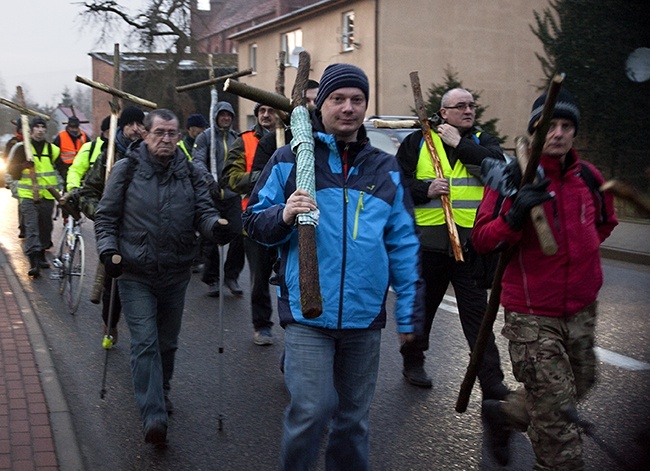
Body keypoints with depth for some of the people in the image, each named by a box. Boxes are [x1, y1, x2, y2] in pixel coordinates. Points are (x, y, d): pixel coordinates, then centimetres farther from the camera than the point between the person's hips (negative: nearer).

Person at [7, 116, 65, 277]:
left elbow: (62, 169, 18)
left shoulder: (52, 149, 8)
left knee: (45, 227, 11)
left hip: (47, 195, 3)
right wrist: (23, 166, -18)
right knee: (31, 227, -12)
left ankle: (41, 256, 29)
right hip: (27, 195, -3)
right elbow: (10, 169, 1)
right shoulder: (21, 148, 1)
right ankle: (33, 262, -18)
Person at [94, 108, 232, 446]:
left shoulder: (190, 173, 4)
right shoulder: (126, 169, -3)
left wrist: (215, 226, -21)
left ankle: (161, 391, 41)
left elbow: (203, 210, 1)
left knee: (168, 342, 17)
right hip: (136, 275, -3)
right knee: (145, 343, -10)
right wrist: (108, 249, -14)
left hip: (176, 275, 3)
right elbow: (106, 216, 1)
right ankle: (153, 416, -10)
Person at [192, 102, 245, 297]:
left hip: (233, 195, 3)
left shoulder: (236, 138, 14)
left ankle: (231, 276, 10)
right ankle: (212, 279, 16)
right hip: (211, 195, -3)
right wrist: (210, 181, -28)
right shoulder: (205, 137, 0)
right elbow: (198, 161, -12)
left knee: (239, 234, -6)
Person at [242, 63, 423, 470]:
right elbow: (253, 223, 3)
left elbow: (403, 245, 11)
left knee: (355, 415, 15)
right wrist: (283, 215, -19)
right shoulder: (290, 161, 1)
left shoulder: (386, 170, 9)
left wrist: (409, 313, 9)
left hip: (365, 316, 3)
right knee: (312, 409, -10)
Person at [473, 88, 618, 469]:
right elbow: (482, 239, -14)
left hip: (581, 308, 6)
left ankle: (508, 411, 44)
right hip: (532, 313, -6)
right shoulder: (514, 177, -11)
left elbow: (605, 222, 23)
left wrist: (579, 249, 12)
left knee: (580, 384, 24)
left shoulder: (589, 176, 3)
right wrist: (514, 216, -29)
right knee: (556, 407, -2)